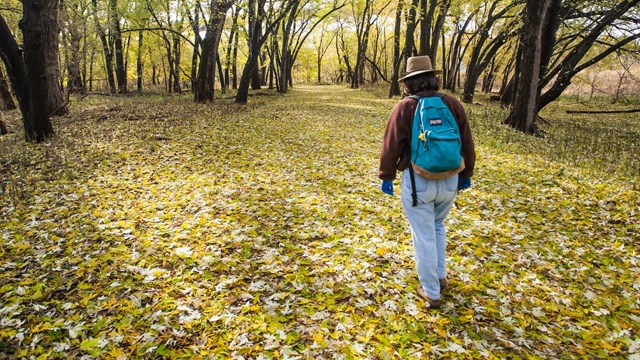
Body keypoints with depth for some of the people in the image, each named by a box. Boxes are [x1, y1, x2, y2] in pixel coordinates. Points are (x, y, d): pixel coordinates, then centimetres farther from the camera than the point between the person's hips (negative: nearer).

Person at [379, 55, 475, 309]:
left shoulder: (405, 107, -9)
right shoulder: (453, 104, 2)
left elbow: (392, 146, -7)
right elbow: (467, 144, 8)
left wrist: (386, 176, 6)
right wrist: (466, 174, 21)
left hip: (418, 181, -4)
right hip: (450, 181, 4)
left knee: (424, 236, 7)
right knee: (437, 226, 27)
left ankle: (431, 292, 19)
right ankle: (440, 276, 36)